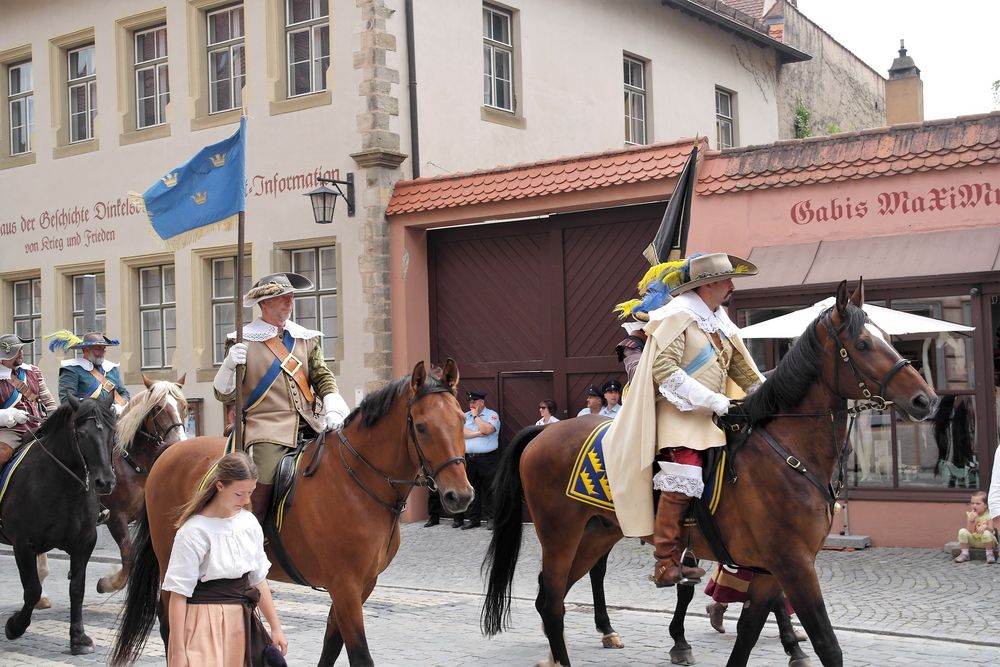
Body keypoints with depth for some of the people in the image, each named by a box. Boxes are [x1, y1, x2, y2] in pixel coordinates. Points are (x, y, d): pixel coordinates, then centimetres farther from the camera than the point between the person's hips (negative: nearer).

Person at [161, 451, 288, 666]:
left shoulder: (249, 522, 4)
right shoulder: (194, 532, -14)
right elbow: (178, 594, -13)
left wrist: (276, 627, 13)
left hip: (243, 621, 6)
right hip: (206, 624, -6)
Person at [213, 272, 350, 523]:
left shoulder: (306, 338, 16)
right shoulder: (244, 341, 4)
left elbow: (323, 377, 13)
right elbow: (224, 394, 2)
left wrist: (333, 410, -6)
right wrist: (229, 365, -18)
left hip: (309, 427, 4)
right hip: (267, 431, -4)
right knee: (258, 497, -19)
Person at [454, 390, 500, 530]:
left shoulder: (492, 415, 1)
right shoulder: (465, 416, 13)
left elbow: (487, 429, -17)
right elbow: (460, 432, -4)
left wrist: (476, 416, -6)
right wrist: (478, 433, -10)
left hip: (487, 459, -4)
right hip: (469, 459, 4)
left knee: (488, 489, -2)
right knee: (471, 491, 6)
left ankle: (491, 518, 4)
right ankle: (474, 519, 13)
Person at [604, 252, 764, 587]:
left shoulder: (721, 323, 17)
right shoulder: (678, 316, -9)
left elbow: (744, 370, 23)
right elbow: (664, 371, -18)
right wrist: (713, 400, -19)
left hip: (712, 418, 9)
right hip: (679, 414, -9)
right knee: (683, 478, -26)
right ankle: (666, 562, -20)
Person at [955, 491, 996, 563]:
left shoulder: (989, 515, -10)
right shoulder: (969, 515, -5)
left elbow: (991, 530, -16)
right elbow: (969, 532, -13)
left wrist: (985, 527, -37)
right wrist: (972, 520, -27)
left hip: (985, 542, -3)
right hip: (973, 541, 3)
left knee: (986, 533, -34)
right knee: (962, 531, -21)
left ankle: (989, 554, -15)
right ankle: (964, 554, -10)